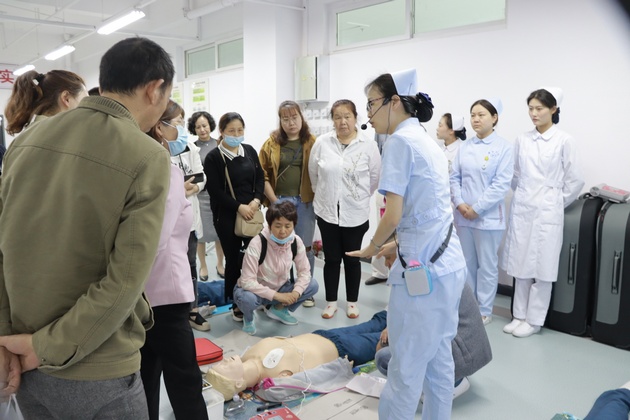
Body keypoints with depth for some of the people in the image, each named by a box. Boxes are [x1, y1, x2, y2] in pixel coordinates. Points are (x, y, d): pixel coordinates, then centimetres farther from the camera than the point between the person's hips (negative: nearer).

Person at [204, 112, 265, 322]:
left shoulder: (249, 151, 7)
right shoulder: (213, 157, -7)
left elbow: (260, 177, 9)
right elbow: (215, 190, -12)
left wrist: (256, 200, -7)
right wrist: (239, 206, -16)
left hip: (252, 211, 4)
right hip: (226, 215, -4)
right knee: (233, 258, 4)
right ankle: (236, 304, 17)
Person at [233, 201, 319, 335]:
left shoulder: (296, 242, -15)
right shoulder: (257, 243, -30)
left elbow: (304, 271, -7)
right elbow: (247, 281, -31)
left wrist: (296, 292, -27)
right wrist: (277, 295, -35)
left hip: (280, 288, 5)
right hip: (254, 290, -5)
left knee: (312, 285, -14)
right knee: (247, 298, -39)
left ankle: (278, 309, 10)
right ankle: (248, 318, 0)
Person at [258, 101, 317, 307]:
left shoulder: (312, 143, 3)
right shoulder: (272, 143, 2)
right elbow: (262, 175, 0)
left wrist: (316, 197, -5)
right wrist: (274, 201, -6)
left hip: (305, 201, 0)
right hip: (280, 200, 0)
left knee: (305, 247, 6)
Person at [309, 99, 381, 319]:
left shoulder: (368, 145, -8)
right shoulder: (322, 142, -4)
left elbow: (375, 176, 0)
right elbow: (314, 172, 7)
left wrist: (360, 197, 7)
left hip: (356, 213, -1)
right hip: (327, 211, 1)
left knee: (352, 259, 11)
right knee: (331, 259, 11)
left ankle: (352, 302, 27)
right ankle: (331, 302, 25)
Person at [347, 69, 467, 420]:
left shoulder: (401, 141, -12)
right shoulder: (428, 140, 15)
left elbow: (394, 214, -17)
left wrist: (372, 248, 0)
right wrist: (397, 245, 20)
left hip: (423, 268, -9)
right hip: (448, 264, 9)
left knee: (407, 367, 3)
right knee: (439, 359, 19)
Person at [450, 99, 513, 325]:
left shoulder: (504, 147, -6)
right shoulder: (465, 147, 7)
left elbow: (502, 183, -12)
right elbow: (454, 177, 7)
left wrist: (477, 208, -15)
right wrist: (459, 203, -9)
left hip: (488, 216, -4)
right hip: (463, 215, 4)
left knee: (487, 266, 6)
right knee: (466, 264, 14)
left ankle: (484, 311, 19)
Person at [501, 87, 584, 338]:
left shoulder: (564, 141, -5)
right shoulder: (522, 140, 5)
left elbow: (575, 181, -2)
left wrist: (556, 203, 4)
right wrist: (523, 195, 12)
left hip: (547, 212, -4)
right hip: (521, 209, 4)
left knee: (542, 268, 3)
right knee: (520, 266, 8)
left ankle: (534, 320, 14)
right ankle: (519, 315, 20)